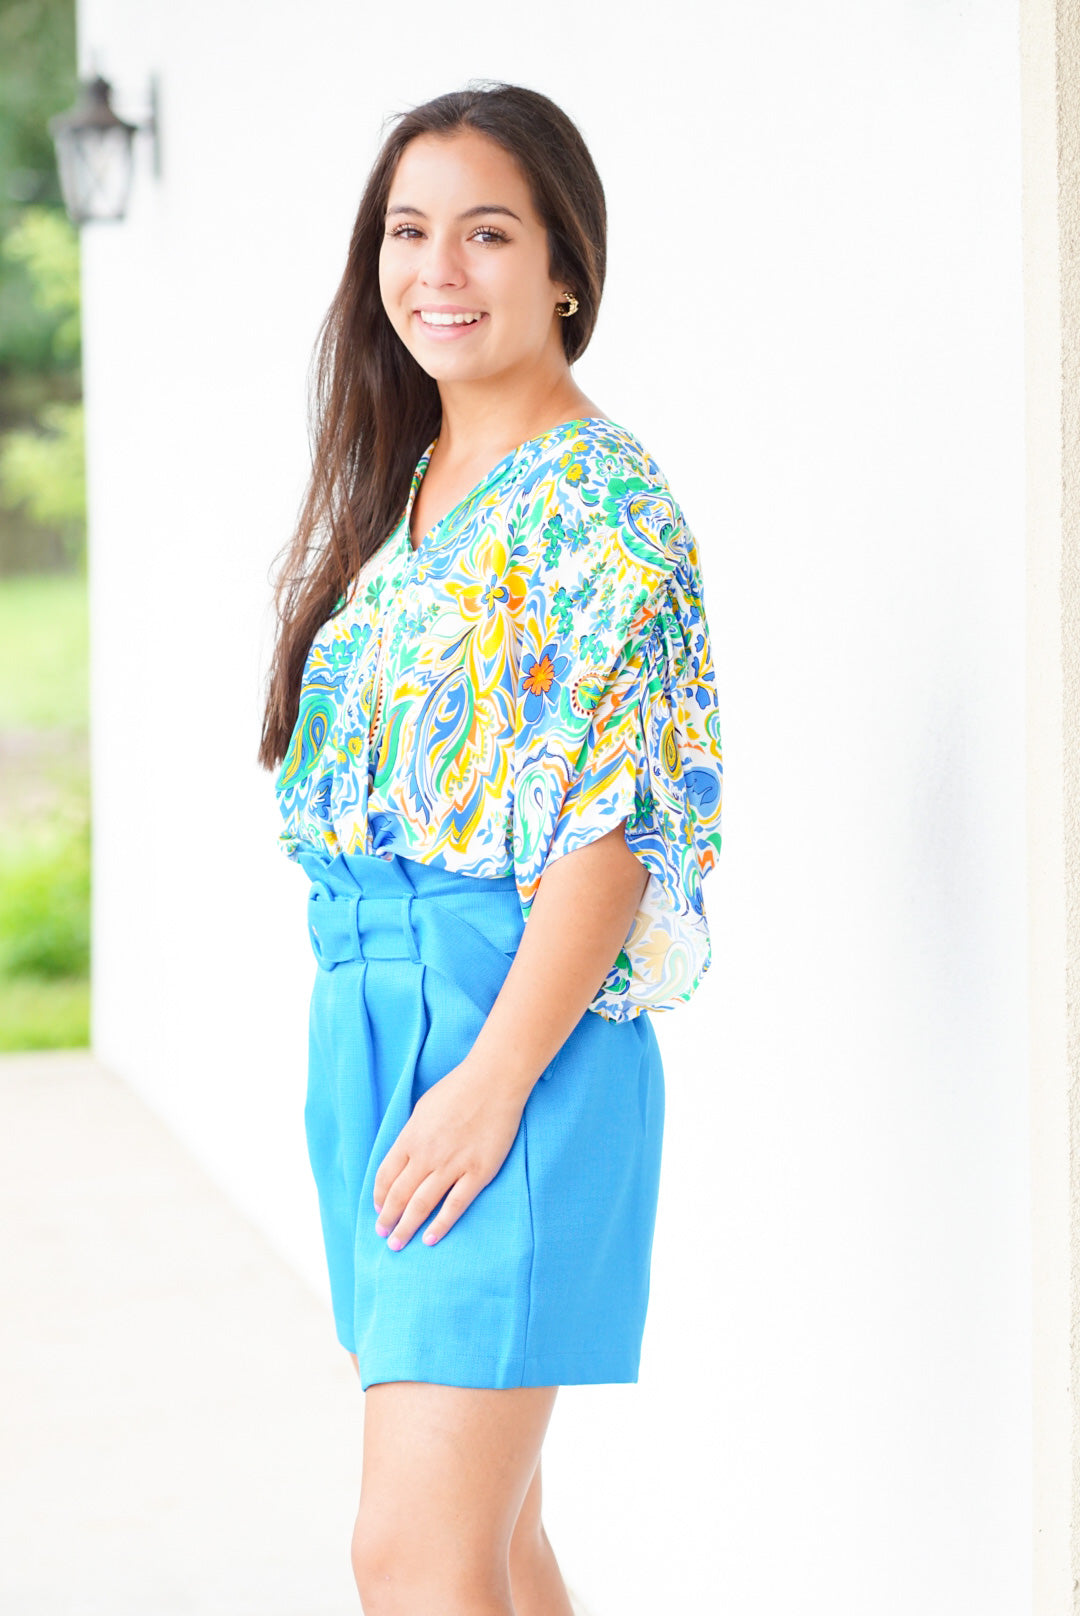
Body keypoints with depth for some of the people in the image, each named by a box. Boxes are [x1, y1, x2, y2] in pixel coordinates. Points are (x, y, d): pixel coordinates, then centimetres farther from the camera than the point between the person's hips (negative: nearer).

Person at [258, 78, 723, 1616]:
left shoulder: (600, 496, -11)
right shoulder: (402, 486, 15)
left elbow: (612, 823, -17)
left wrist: (494, 1075, -21)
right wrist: (368, 1031, 14)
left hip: (516, 1025, -9)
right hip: (369, 1011, 9)